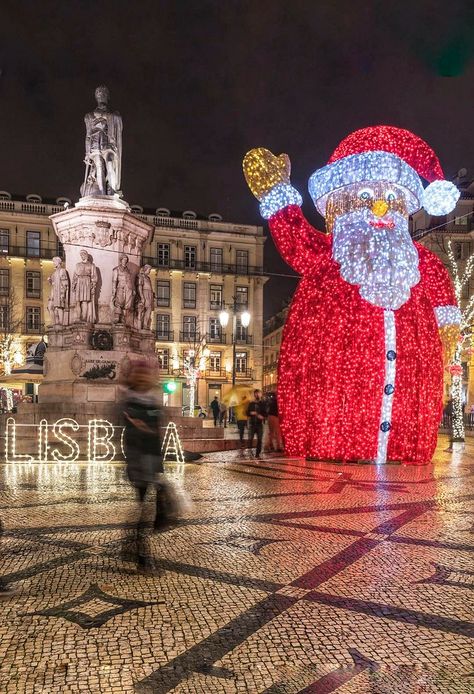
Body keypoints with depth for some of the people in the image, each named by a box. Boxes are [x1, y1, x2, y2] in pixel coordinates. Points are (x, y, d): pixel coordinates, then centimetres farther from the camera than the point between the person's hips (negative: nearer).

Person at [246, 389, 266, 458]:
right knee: (250, 439, -8)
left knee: (259, 440, 0)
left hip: (259, 424, 0)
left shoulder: (262, 404, 5)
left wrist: (262, 416, -15)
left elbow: (265, 413, 4)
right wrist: (251, 413, -10)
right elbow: (247, 413, 10)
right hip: (252, 423, 0)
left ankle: (257, 454, 7)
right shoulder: (251, 404, 9)